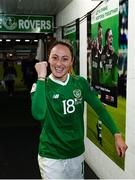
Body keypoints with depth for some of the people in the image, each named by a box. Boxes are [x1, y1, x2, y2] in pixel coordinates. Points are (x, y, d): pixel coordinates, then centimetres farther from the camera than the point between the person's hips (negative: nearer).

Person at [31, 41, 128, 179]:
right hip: (51, 157, -3)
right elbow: (39, 114, -32)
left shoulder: (80, 83, -5)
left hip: (77, 153, 4)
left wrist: (117, 135, -3)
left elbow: (99, 108, 2)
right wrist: (41, 77, -27)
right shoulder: (41, 86, -13)